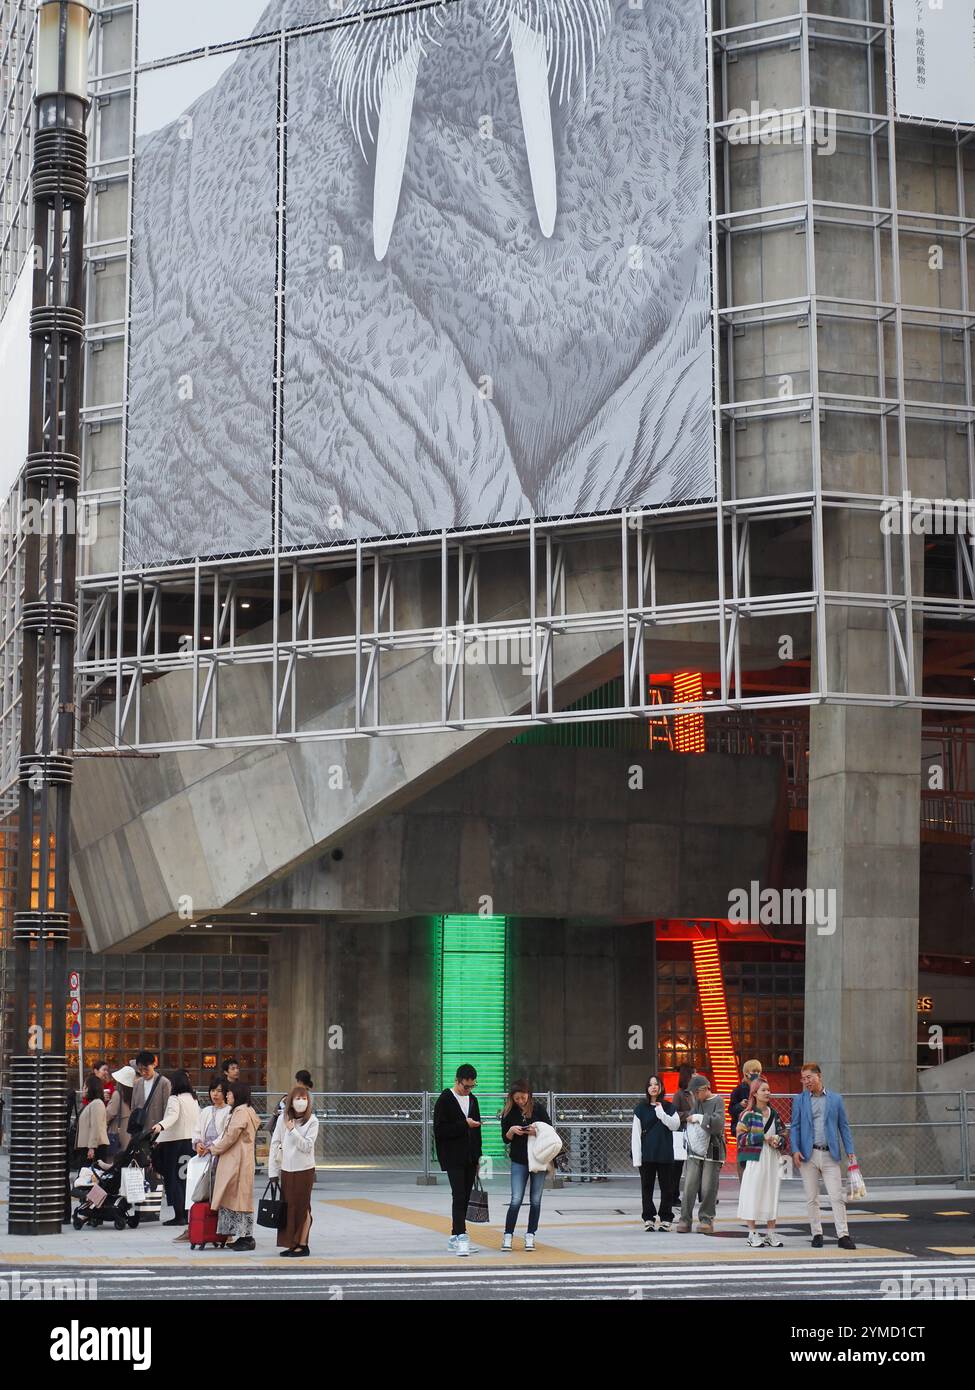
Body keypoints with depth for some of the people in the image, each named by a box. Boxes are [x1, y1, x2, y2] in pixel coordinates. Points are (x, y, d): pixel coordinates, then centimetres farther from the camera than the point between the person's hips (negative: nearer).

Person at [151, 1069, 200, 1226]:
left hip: (175, 1141, -7)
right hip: (191, 1140, 7)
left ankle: (179, 1215, -7)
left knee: (173, 1178, -2)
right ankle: (188, 1213, 11)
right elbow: (198, 1120, 17)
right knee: (186, 1177, 12)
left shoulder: (175, 1098, -10)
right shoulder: (193, 1099, 11)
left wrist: (161, 1126, -43)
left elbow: (173, 1115, -27)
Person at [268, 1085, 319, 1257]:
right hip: (286, 1169, 4)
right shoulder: (283, 1118, 3)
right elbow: (275, 1144, 5)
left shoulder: (312, 1121, -7)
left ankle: (302, 1244, 6)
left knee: (302, 1207, 0)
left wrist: (292, 1130, -22)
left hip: (304, 1170, -4)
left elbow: (307, 1146, -14)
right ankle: (291, 1244, 17)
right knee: (287, 1206, 8)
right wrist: (272, 1171, 3)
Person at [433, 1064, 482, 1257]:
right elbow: (440, 1130, -14)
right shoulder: (445, 1100, -7)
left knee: (464, 1198, 7)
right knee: (459, 1196, -15)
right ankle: (460, 1237, -20)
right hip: (453, 1158, -7)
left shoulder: (472, 1100, 14)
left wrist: (478, 1157, 18)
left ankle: (455, 1237, 12)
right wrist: (464, 1124, -18)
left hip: (470, 1158, 7)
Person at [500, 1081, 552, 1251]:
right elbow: (505, 1139, 4)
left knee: (535, 1200, 4)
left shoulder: (538, 1108, -2)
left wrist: (537, 1131, -17)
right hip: (519, 1161, 0)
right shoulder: (509, 1112, 0)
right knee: (516, 1200, -7)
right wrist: (512, 1130, -17)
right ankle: (508, 1235, 0)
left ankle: (530, 1236, 11)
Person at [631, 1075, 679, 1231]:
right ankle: (649, 1219, 9)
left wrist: (661, 1113, -15)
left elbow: (675, 1125, -7)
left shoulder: (668, 1107, 7)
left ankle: (666, 1219, 9)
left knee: (666, 1187, 2)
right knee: (647, 1187, 3)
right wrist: (636, 1158, -5)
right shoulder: (641, 1108, 4)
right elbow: (636, 1134, 1)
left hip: (665, 1154, 0)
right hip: (647, 1154, 0)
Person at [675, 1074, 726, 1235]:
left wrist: (698, 1118, -9)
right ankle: (685, 1220, 1)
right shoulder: (697, 1102, 12)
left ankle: (706, 1219, 7)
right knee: (689, 1185, -3)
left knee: (708, 1188, -4)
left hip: (712, 1151, -4)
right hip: (695, 1150, 4)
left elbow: (718, 1123, -16)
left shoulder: (717, 1102, -2)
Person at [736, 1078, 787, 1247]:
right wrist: (763, 1137, -16)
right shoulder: (748, 1114, -3)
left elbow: (783, 1135, 15)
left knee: (772, 1195, 5)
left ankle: (770, 1234, 12)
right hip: (754, 1159, -5)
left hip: (772, 1159, 5)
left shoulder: (774, 1115, 12)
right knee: (753, 1195, -4)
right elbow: (741, 1136, -10)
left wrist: (778, 1140, -8)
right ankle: (753, 1234, 3)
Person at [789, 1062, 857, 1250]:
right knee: (812, 1199, 4)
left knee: (837, 1197, -7)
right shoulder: (799, 1100, 8)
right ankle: (817, 1234, 12)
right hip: (808, 1155, 0)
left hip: (830, 1155, 0)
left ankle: (843, 1235, -8)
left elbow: (844, 1126, 10)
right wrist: (795, 1150, -8)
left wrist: (850, 1150, 1)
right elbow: (794, 1127, 5)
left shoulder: (836, 1099, 9)